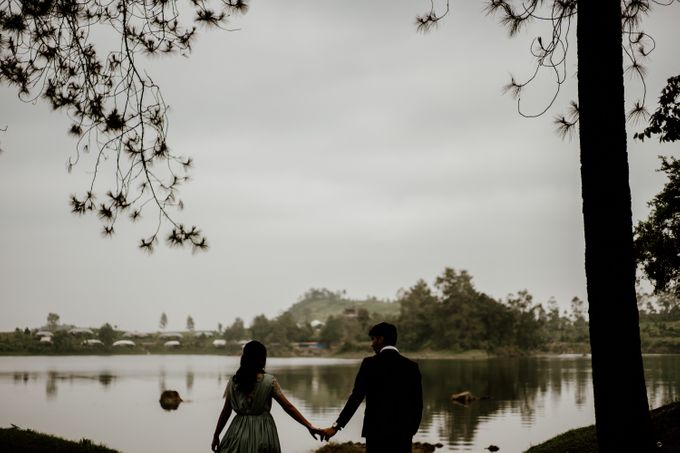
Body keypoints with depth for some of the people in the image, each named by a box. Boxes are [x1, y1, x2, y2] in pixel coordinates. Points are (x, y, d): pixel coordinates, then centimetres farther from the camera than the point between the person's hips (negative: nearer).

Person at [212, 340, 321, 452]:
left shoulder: (233, 382, -1)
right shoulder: (269, 381, -7)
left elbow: (226, 411, 2)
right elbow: (288, 407, -9)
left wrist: (216, 435, 12)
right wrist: (309, 426, -6)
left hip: (238, 434, 2)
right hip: (262, 433, -2)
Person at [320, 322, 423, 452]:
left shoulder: (370, 364, -6)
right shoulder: (411, 366, 3)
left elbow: (356, 398, -9)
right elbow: (417, 404, 5)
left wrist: (336, 426, -4)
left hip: (376, 431, -2)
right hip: (403, 434, 2)